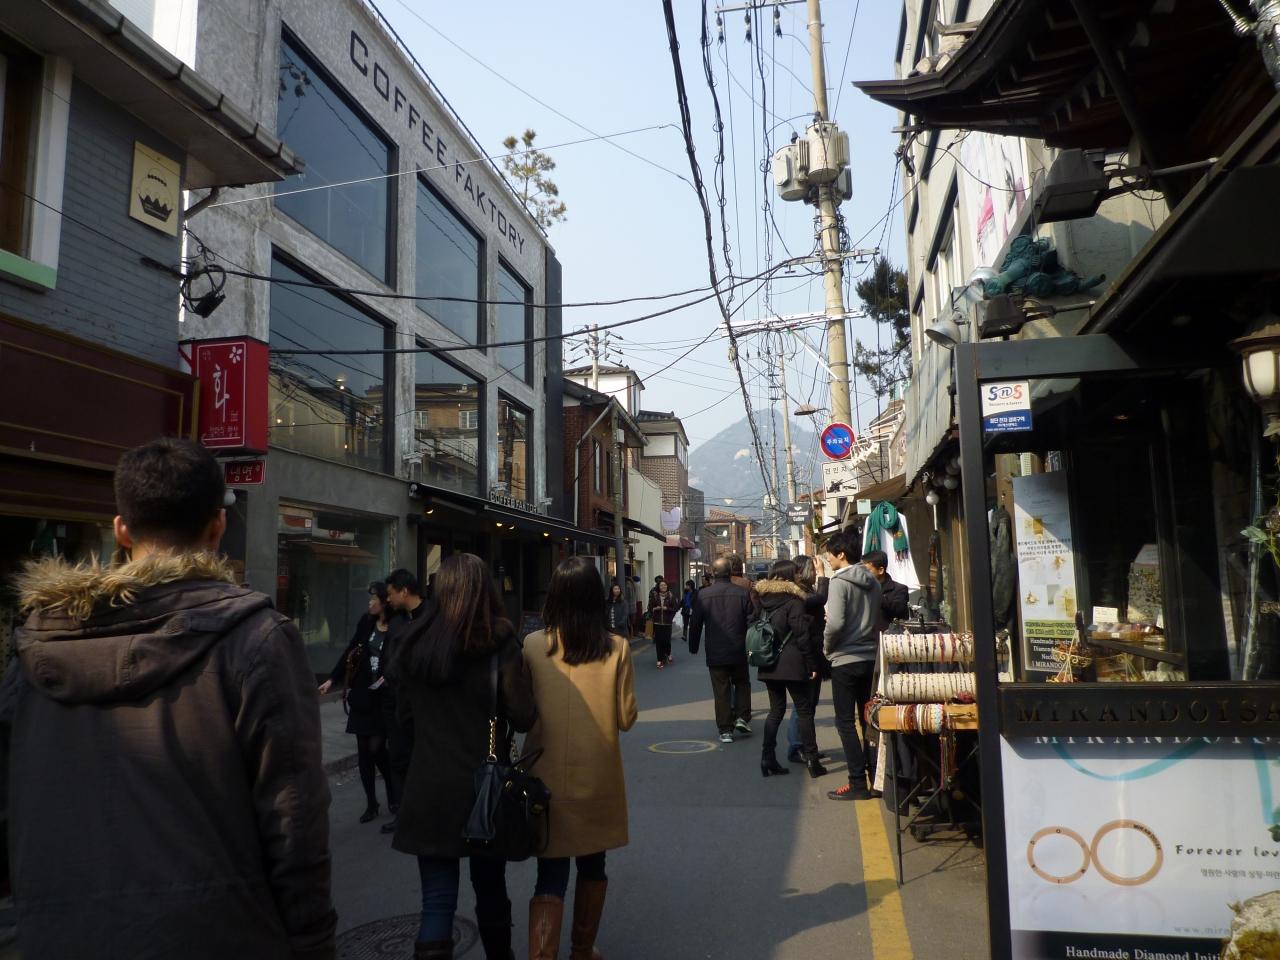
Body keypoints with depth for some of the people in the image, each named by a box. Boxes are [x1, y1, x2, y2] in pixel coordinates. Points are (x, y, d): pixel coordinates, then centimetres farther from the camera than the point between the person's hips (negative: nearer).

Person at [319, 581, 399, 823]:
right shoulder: (366, 622, 3)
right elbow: (349, 652, 9)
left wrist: (388, 679, -23)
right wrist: (332, 680, 6)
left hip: (383, 697, -5)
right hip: (361, 694, 5)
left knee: (377, 748, -5)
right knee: (363, 750, 8)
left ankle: (394, 795, 22)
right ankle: (371, 803, 21)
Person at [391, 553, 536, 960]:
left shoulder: (413, 643, -1)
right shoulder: (498, 644, -13)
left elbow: (405, 711, 11)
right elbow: (524, 718, -13)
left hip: (428, 790, 2)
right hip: (484, 788, -1)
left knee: (437, 901, 6)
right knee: (490, 889, 19)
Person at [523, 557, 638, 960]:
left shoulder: (533, 645, -11)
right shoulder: (616, 648, -11)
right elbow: (626, 718, -5)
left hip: (548, 777, -1)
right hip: (597, 777, 1)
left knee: (550, 875, 5)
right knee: (593, 866, 21)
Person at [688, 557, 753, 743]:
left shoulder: (704, 594, -7)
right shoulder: (742, 593, -6)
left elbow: (696, 624, -1)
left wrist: (693, 647, 12)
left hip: (715, 653, 0)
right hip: (738, 651, 0)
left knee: (721, 690, 6)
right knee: (742, 683, 21)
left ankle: (725, 730, 8)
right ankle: (742, 717, 9)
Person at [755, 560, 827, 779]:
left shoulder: (764, 599, 8)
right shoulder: (793, 601, -12)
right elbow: (802, 636, -14)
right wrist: (812, 664, -9)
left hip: (769, 665, 6)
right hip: (792, 665, -6)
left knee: (776, 710, 13)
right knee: (804, 711, 4)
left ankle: (768, 759, 9)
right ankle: (811, 761, 6)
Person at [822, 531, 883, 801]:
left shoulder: (839, 582, -13)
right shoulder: (873, 582, 9)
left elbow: (835, 622, -21)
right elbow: (879, 620, 13)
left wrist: (827, 647, -6)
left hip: (845, 660, -7)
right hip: (870, 657, 7)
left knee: (845, 722, 0)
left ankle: (858, 783, -1)